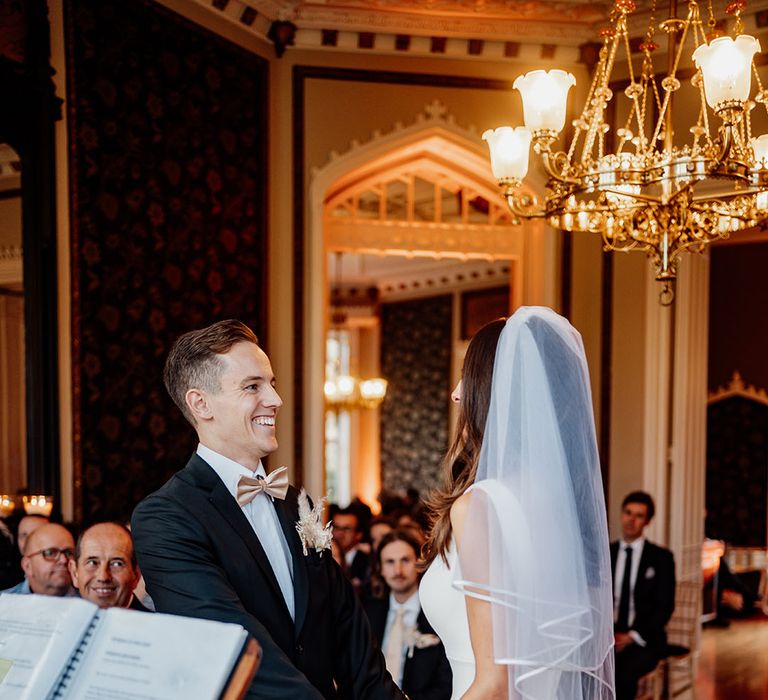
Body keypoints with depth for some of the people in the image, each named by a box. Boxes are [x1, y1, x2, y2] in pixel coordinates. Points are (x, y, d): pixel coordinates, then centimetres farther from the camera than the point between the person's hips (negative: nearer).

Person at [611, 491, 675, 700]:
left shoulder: (661, 557, 3)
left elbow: (665, 606, -2)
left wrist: (633, 636, -14)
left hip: (643, 638, -2)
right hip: (607, 636, 2)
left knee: (624, 673, -35)